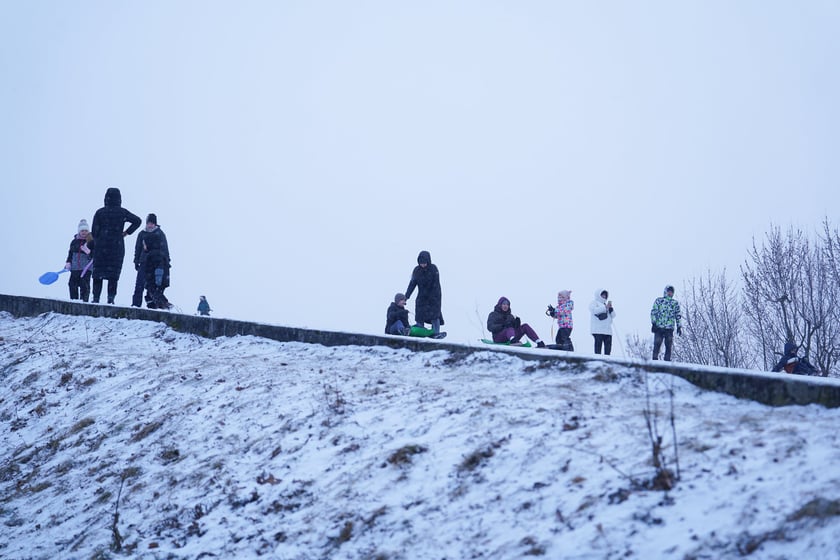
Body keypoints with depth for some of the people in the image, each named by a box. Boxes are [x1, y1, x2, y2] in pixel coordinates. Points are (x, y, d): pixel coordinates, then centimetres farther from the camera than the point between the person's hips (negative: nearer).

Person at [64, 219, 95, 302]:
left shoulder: (91, 241, -1)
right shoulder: (74, 241, 12)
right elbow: (70, 253, 17)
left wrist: (88, 252, -24)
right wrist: (68, 263, 4)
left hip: (86, 268, -4)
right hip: (75, 268, 4)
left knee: (84, 286, -8)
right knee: (73, 285, 4)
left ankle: (84, 301, -3)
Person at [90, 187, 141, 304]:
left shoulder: (100, 212, 0)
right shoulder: (122, 212, -1)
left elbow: (94, 231, -1)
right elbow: (137, 221, -6)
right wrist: (127, 233, 1)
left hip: (101, 246, 0)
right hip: (117, 246, 0)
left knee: (98, 273, 7)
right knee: (113, 274, 3)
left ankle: (96, 298, 4)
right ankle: (111, 297, -5)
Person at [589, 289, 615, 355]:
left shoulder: (605, 304, 28)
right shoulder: (594, 302, 8)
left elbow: (613, 315, 18)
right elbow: (595, 310, -14)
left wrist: (610, 308, 0)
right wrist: (605, 307, -15)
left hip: (608, 330, 7)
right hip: (598, 330, -7)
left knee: (608, 348, 1)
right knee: (598, 347, -14)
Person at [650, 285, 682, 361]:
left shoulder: (675, 303, 14)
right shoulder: (659, 300, 9)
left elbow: (678, 315, 14)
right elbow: (653, 312, 4)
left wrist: (679, 327, 6)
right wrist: (653, 323, -7)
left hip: (669, 329, 2)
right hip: (659, 327, -2)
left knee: (669, 346, -1)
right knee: (657, 345, -6)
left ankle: (667, 361, 2)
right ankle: (655, 360, -2)